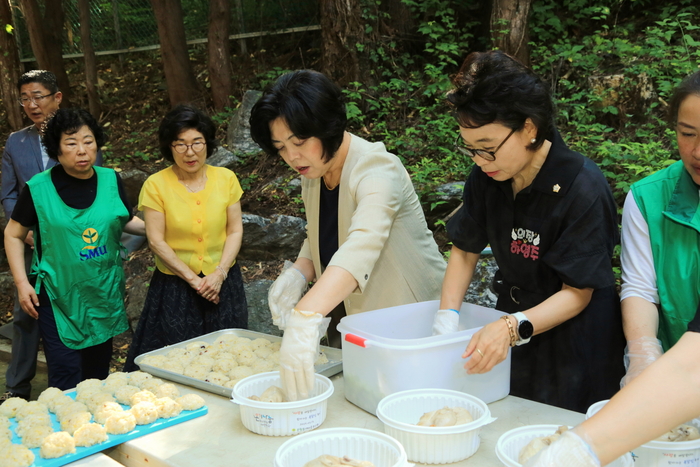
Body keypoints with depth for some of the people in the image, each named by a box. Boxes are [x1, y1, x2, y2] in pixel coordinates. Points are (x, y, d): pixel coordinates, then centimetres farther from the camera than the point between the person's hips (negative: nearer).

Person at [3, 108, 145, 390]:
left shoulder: (111, 181, 0)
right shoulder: (38, 189, -8)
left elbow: (127, 221, 16)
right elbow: (14, 235, 3)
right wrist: (22, 283, -5)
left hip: (105, 294, 3)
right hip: (59, 297, -3)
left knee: (98, 373, 15)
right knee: (65, 377, -5)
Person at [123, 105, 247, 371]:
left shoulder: (226, 179, 0)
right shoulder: (156, 185, -6)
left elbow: (235, 231, 1)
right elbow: (156, 242, -8)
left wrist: (219, 274, -11)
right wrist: (193, 279, -12)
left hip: (223, 285, 2)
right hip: (174, 288, -2)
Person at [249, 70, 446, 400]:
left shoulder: (375, 170, -25)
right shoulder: (312, 174, 0)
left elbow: (361, 247, -42)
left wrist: (305, 318, -55)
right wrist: (298, 274, -9)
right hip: (349, 319, 7)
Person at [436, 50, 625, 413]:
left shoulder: (583, 189, -24)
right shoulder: (486, 177, -7)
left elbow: (577, 294, -20)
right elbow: (464, 250, 4)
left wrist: (513, 328, -36)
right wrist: (445, 320, -9)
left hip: (573, 353, -5)